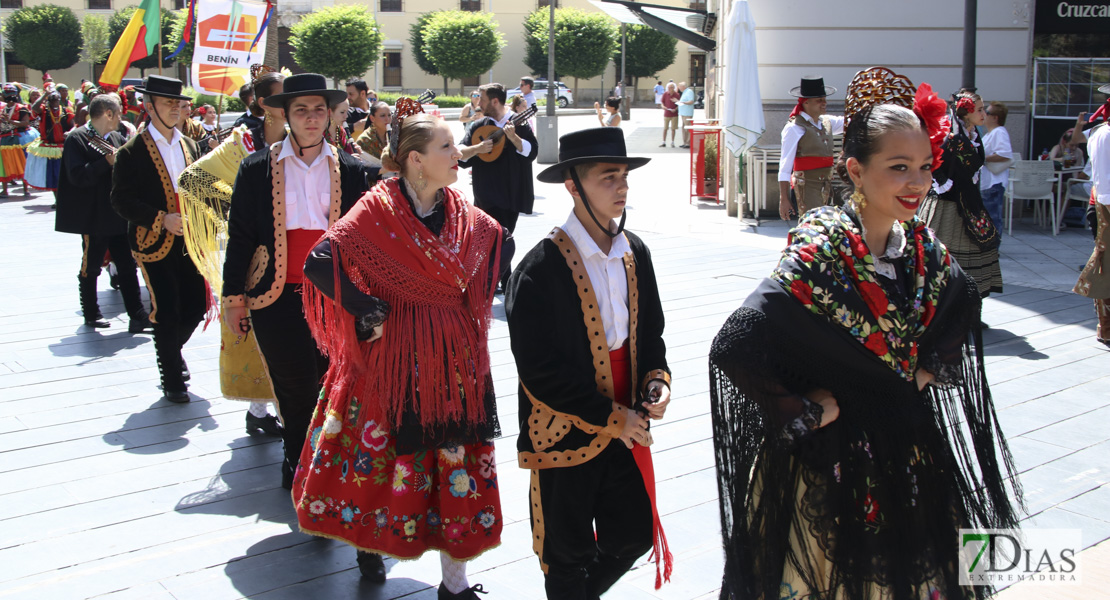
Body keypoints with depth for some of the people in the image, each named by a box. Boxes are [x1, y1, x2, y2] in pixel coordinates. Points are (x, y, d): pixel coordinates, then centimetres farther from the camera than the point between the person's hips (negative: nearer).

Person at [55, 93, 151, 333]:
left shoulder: (116, 138, 11)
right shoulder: (77, 139, -12)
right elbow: (77, 176, -23)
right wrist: (107, 162, -27)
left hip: (118, 216, 7)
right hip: (94, 218, -7)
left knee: (127, 265, 6)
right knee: (90, 268, 7)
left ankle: (138, 315, 9)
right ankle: (91, 315, 20)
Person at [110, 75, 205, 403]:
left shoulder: (190, 146, 11)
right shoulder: (132, 152, -7)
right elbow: (121, 200, -10)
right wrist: (161, 219, -20)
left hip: (189, 240, 5)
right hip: (155, 244, -5)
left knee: (197, 304, 6)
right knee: (166, 311, -3)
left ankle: (172, 350, 36)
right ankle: (172, 379, 14)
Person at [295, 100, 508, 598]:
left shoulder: (460, 211, 4)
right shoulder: (378, 209, -12)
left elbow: (500, 243, 22)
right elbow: (320, 263, -20)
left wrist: (474, 303, 13)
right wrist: (369, 311, -17)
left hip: (456, 356, 5)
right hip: (398, 355, -4)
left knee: (457, 456, 6)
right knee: (389, 450, 9)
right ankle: (371, 538, 39)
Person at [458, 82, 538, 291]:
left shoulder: (519, 124, -1)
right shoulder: (477, 126, 4)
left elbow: (532, 152, -12)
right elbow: (460, 155, -5)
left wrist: (513, 137, -25)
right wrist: (477, 148, -23)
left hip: (513, 193, 0)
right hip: (488, 194, 0)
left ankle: (505, 283, 23)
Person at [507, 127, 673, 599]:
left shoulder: (635, 253, 0)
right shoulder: (541, 269, -20)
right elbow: (540, 372, -20)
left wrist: (657, 380, -7)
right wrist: (610, 417, -17)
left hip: (626, 429, 6)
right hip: (566, 433, -5)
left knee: (634, 537, 18)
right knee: (569, 558, 13)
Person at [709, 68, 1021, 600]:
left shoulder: (922, 247, -4)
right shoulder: (818, 254, -24)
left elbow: (962, 302, 20)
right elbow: (734, 347, -31)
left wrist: (930, 368, 6)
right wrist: (805, 413, -21)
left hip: (908, 453, 6)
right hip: (828, 461, -6)